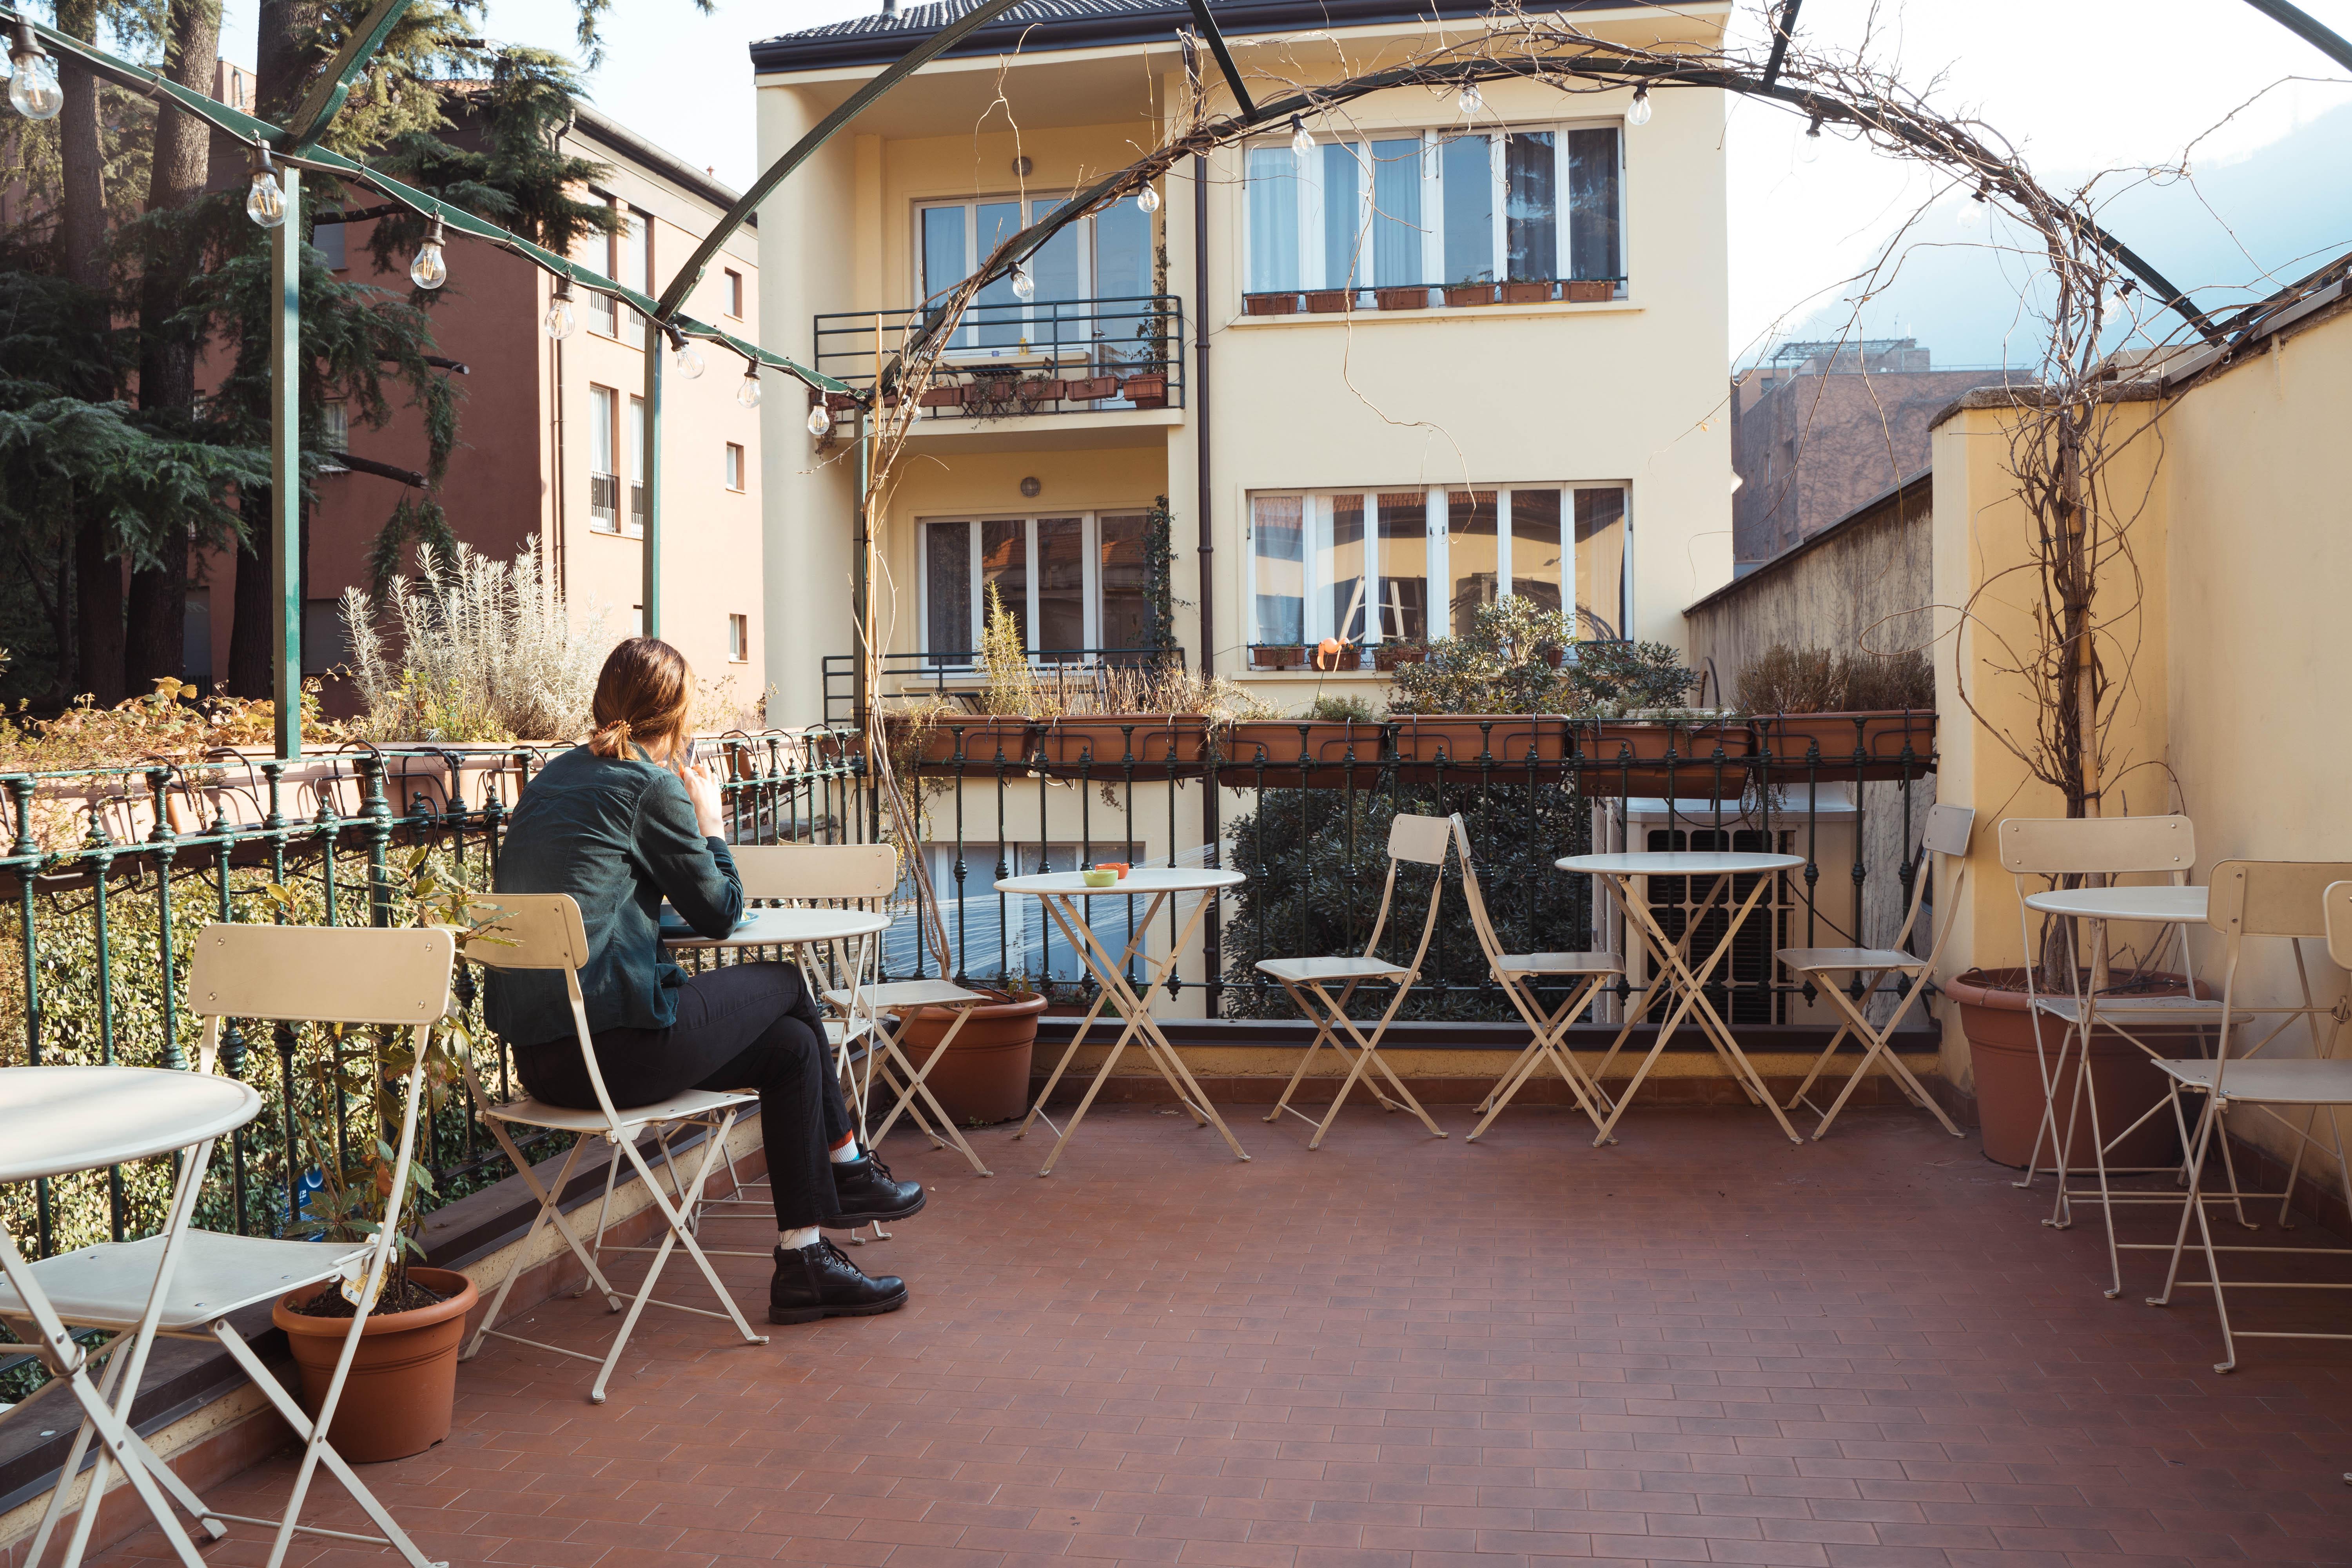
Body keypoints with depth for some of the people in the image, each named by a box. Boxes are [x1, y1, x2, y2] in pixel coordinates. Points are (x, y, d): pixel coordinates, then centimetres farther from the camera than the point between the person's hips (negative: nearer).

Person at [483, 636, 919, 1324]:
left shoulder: (553, 777, 17)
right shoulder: (653, 785, -8)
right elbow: (720, 913, 0)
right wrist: (710, 820, 15)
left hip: (537, 1054, 8)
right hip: (612, 1047, -8)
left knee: (792, 1045, 15)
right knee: (787, 984, 13)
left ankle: (804, 1264, 16)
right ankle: (849, 1171, 31)